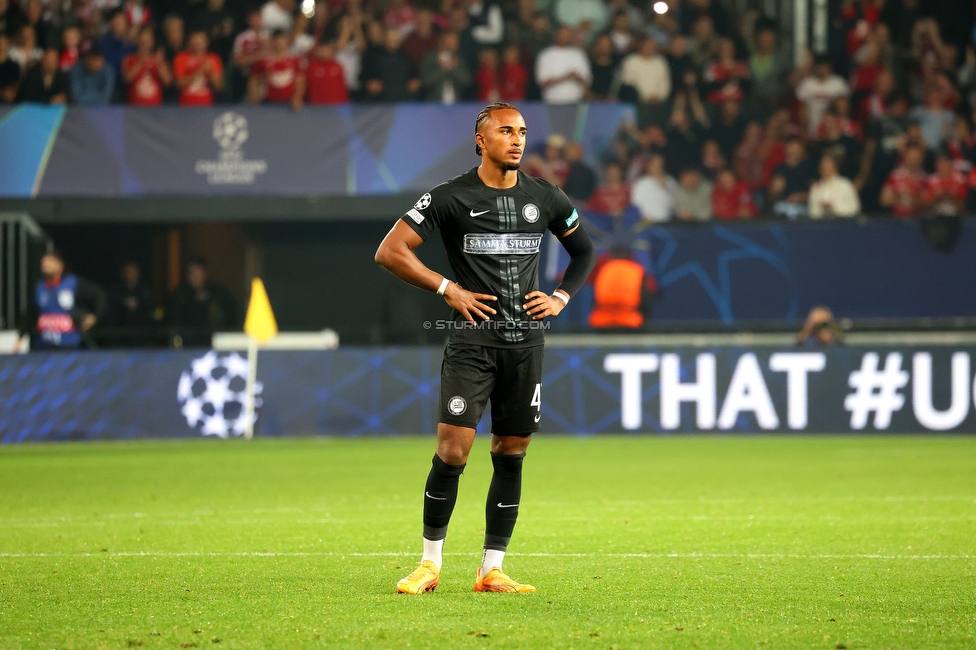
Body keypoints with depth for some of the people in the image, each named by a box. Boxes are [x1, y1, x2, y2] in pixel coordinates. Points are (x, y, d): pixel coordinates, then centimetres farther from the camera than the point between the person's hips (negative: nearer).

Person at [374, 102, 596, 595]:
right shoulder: (451, 198, -3)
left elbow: (584, 250, 26)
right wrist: (448, 289, -9)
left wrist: (562, 297, 10)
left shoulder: (544, 199, 9)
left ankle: (491, 570, 11)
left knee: (511, 456, 4)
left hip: (525, 341, 4)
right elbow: (389, 252, -5)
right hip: (472, 340, -4)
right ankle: (430, 564, 2)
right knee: (452, 451, -11)